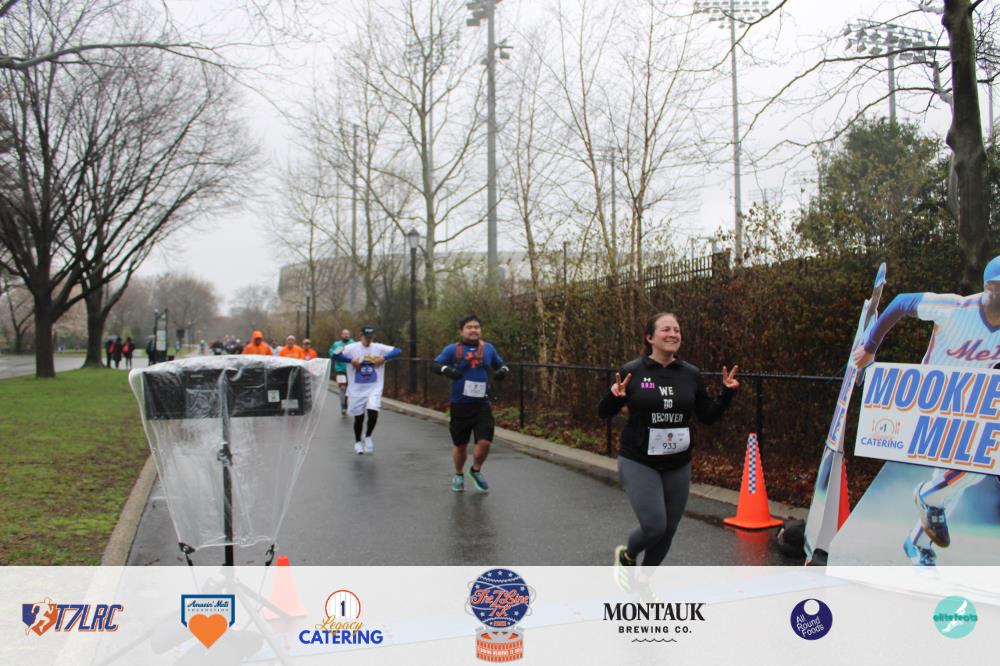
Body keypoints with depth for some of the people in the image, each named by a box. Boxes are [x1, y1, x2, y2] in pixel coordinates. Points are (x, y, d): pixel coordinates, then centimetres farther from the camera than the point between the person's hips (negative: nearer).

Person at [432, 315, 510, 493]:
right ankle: (459, 475, 38)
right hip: (460, 405, -2)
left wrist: (503, 370, -3)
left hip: (482, 405, 2)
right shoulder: (452, 349, -2)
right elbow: (434, 365, -8)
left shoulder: (488, 348, 7)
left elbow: (500, 365, 19)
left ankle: (476, 470, 22)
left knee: (485, 442, -9)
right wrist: (446, 369, -28)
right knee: (460, 445, 10)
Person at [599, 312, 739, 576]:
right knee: (655, 526, -14)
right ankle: (627, 555, 21)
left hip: (678, 465, 4)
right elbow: (604, 413, -3)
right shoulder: (632, 371, -8)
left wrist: (727, 392, -4)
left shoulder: (691, 375, 2)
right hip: (638, 463, -4)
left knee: (668, 530, 12)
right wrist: (614, 396, -23)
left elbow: (708, 416, 10)